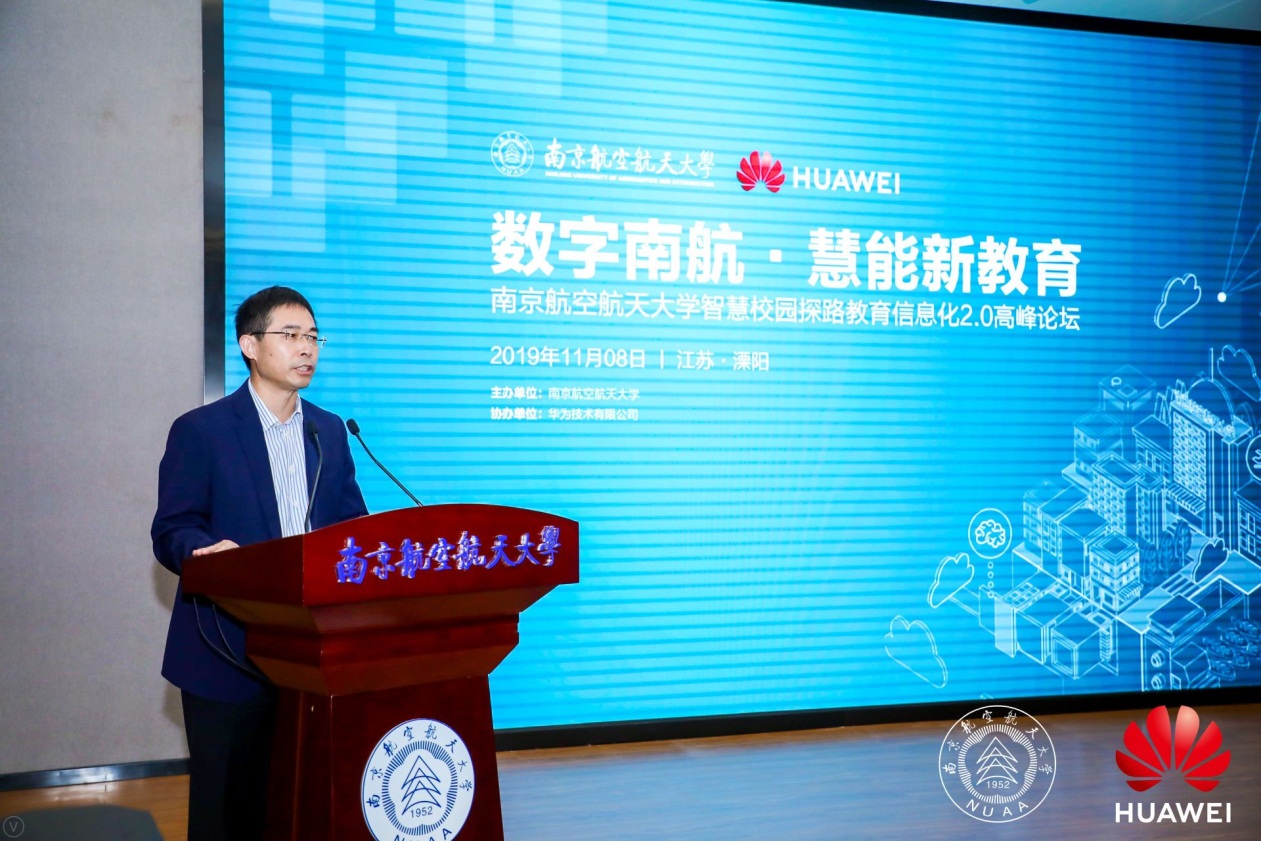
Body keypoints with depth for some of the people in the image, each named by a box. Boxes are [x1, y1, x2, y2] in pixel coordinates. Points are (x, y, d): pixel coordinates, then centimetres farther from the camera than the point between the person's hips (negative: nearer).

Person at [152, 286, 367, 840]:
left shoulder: (329, 431, 12)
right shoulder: (200, 431, -3)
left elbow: (352, 525, 11)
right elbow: (171, 533, -6)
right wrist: (206, 551, -29)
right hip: (230, 651, -4)